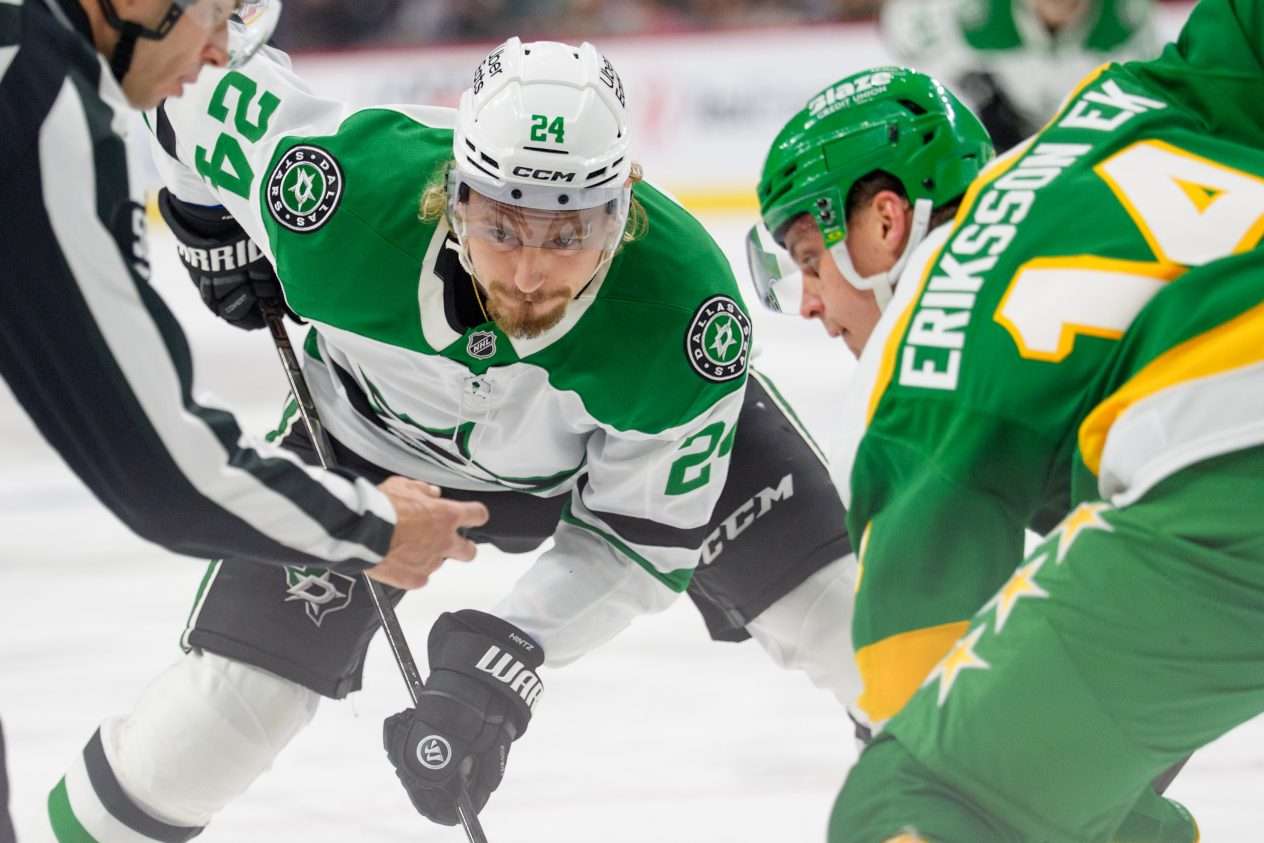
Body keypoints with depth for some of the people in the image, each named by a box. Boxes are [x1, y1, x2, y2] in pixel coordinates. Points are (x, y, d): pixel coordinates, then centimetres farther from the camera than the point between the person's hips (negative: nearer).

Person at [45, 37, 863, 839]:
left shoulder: (689, 307, -39)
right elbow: (201, 74, -20)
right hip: (381, 425, 0)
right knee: (234, 696, -11)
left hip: (634, 429, 0)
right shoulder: (350, 197, -40)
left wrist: (509, 657, -36)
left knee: (830, 606, -8)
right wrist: (211, 228, -3)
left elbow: (642, 535, -25)